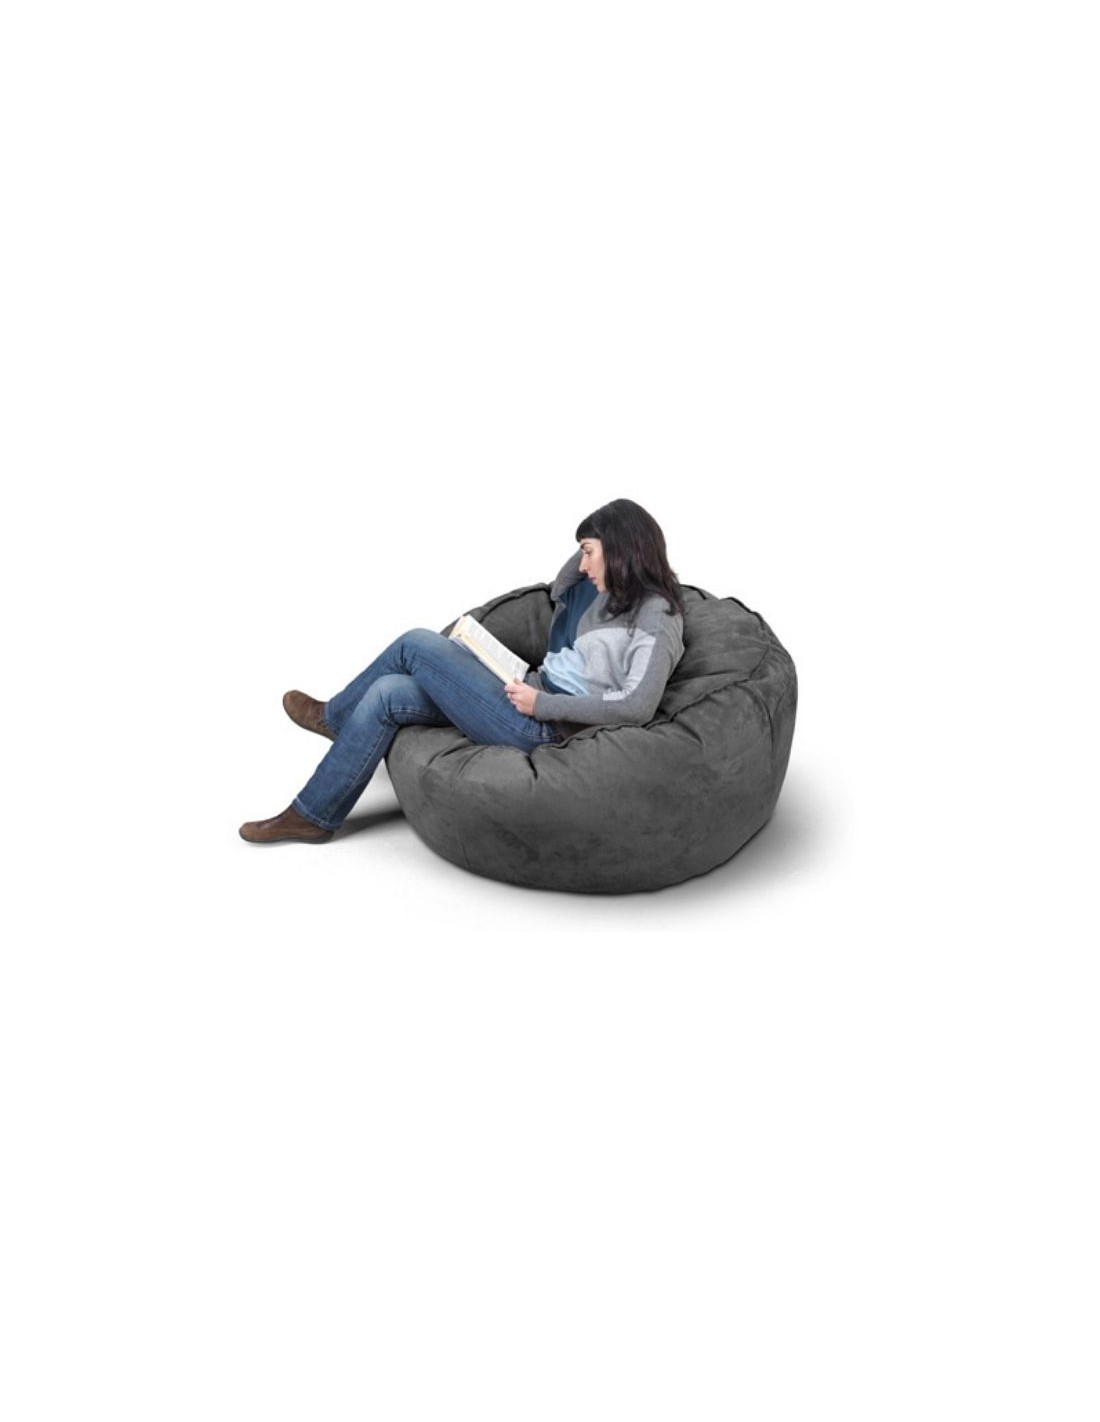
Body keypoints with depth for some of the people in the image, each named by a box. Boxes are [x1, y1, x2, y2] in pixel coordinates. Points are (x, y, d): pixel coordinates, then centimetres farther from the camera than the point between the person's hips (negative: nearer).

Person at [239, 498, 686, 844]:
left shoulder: (656, 615, -13)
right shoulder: (612, 594, 14)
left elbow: (638, 707, -26)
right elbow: (557, 592, 30)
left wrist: (541, 703, -22)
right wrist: (591, 546, 13)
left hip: (544, 730, -9)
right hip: (534, 704, 9)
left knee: (417, 644, -12)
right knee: (385, 695, 1)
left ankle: (333, 717, 12)